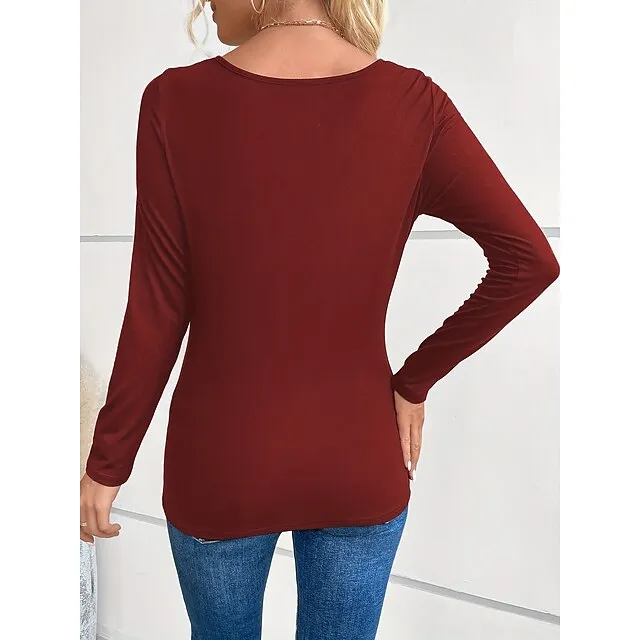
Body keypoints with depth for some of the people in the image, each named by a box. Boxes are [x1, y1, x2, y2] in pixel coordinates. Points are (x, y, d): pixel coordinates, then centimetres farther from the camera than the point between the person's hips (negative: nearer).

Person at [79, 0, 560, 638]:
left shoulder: (176, 100, -15)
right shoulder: (413, 102, -11)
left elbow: (157, 312, -13)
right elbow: (530, 262, -13)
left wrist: (107, 463, 0)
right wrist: (414, 381, -3)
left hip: (220, 465, 0)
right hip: (360, 465, 1)